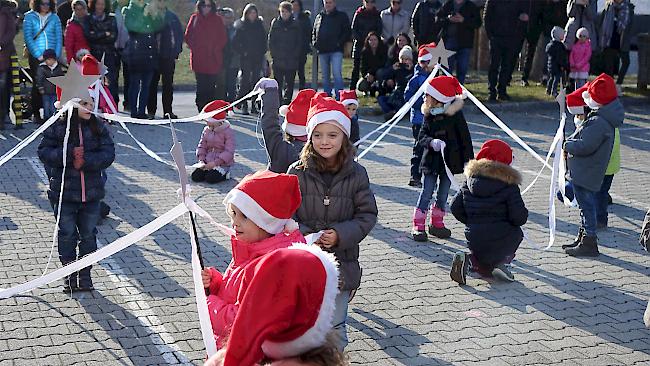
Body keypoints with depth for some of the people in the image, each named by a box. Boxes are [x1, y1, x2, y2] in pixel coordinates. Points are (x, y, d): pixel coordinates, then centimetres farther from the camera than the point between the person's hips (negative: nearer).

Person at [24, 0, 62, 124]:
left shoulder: (54, 18, 11)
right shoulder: (29, 17, 4)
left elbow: (59, 38, 6)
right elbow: (28, 38, -3)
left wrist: (56, 55, -6)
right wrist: (38, 55, -12)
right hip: (36, 57, -2)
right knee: (37, 85, -3)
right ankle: (36, 114, 2)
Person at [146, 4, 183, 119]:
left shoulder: (172, 16, 6)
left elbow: (179, 34, 8)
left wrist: (176, 51, -2)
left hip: (168, 56, 1)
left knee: (168, 84, 4)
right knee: (152, 83, 1)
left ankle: (168, 111, 9)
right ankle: (151, 111, 7)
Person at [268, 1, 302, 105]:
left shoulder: (295, 24, 6)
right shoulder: (275, 23, 6)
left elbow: (299, 42, 6)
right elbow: (270, 41, 6)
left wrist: (295, 55, -4)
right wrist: (274, 54, -3)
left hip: (291, 61, 0)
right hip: (278, 60, 0)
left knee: (289, 83, 2)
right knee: (278, 84, 1)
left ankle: (287, 102, 7)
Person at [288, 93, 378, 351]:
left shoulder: (356, 174, -3)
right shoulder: (297, 172, -5)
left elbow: (367, 215, 0)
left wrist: (340, 235, -14)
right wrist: (303, 235, -17)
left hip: (341, 260, 0)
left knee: (335, 324, 8)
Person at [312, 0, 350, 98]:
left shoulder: (342, 16, 5)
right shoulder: (319, 17, 17)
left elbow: (347, 32, 1)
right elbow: (314, 32, 23)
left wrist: (339, 43, -10)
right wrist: (315, 43, 7)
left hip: (336, 51, -5)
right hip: (322, 51, 5)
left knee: (337, 73, -16)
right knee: (325, 76, 10)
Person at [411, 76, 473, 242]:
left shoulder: (455, 114, -8)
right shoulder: (429, 115, 1)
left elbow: (465, 138, -5)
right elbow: (422, 136, -1)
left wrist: (468, 159, -6)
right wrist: (431, 142, -23)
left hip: (450, 160, -1)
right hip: (431, 161, 1)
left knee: (443, 194, 10)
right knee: (426, 193, -1)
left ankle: (437, 223, 25)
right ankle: (418, 226, 4)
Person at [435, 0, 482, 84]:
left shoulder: (472, 7, 8)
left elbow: (478, 23, -2)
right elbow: (437, 19, 6)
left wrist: (463, 20, -15)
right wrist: (448, 19, -14)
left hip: (465, 42, 0)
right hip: (448, 40, 0)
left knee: (462, 69, 2)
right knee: (447, 68, 2)